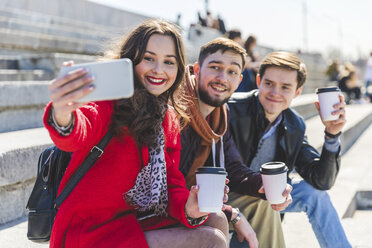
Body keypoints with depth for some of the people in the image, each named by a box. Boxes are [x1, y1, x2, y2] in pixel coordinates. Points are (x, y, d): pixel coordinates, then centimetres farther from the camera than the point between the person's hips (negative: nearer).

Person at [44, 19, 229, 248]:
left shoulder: (169, 119, 11)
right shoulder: (110, 102, -12)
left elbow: (172, 183, 8)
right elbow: (80, 134, -34)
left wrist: (188, 209, -14)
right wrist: (63, 117, -58)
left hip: (140, 222, 8)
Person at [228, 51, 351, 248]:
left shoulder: (295, 127, -2)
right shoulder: (230, 109, -20)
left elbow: (322, 181, -6)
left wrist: (332, 135, -20)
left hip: (263, 196, 6)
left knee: (314, 192, -5)